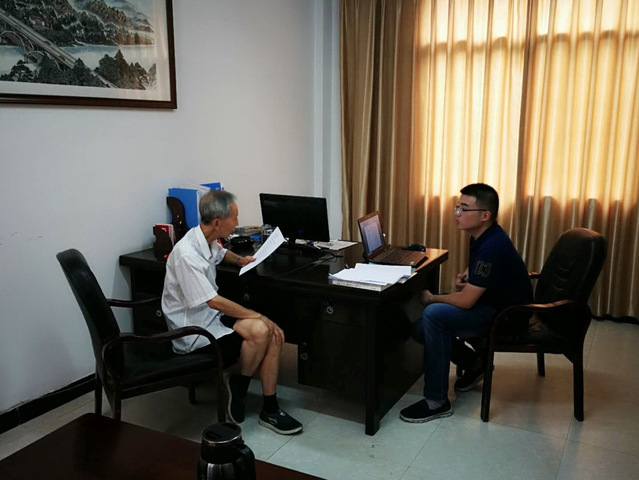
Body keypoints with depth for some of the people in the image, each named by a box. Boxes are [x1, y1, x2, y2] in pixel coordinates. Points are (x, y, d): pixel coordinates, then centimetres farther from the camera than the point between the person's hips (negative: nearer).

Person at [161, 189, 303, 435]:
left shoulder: (208, 240, 2)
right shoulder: (187, 254, -26)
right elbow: (214, 301, -26)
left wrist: (240, 260, 12)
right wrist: (258, 316, -21)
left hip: (212, 315, 9)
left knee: (274, 334, -11)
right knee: (259, 331, -28)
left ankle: (269, 409, -2)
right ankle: (237, 388, 0)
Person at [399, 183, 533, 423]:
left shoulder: (492, 246, -28)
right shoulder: (482, 236, 1)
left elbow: (465, 301, -27)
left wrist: (432, 298, -10)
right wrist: (465, 277, 3)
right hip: (491, 305, 9)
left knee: (434, 314, -28)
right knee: (421, 329, -2)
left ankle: (437, 402, -19)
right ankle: (474, 364, 19)